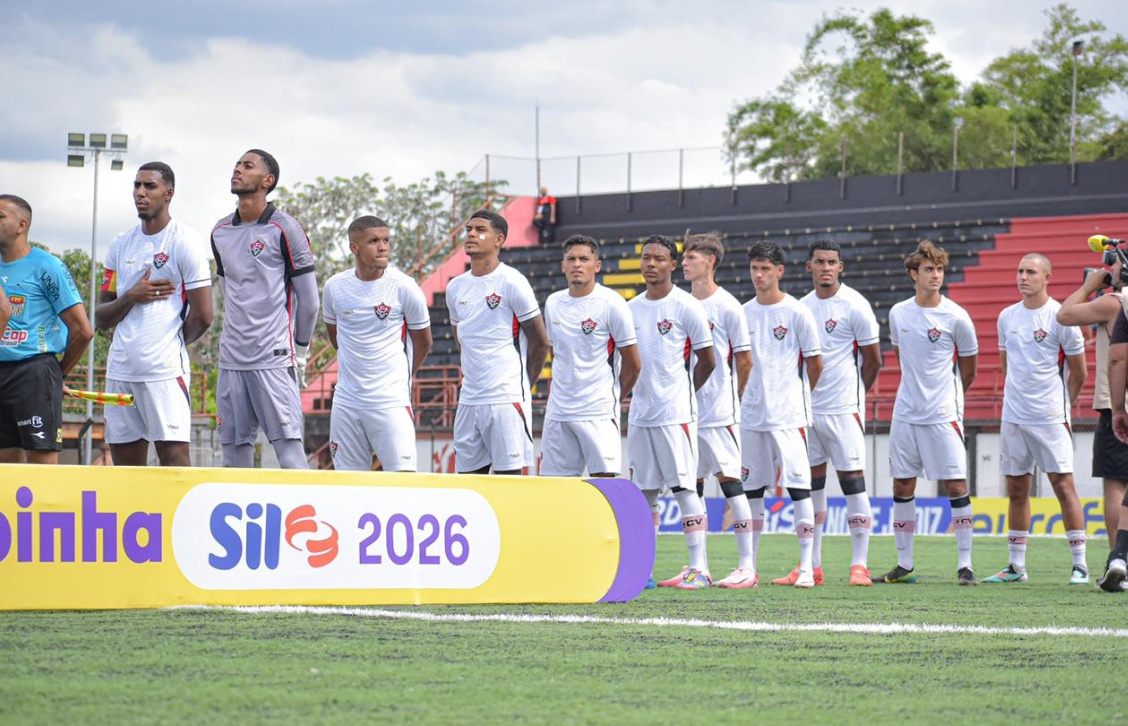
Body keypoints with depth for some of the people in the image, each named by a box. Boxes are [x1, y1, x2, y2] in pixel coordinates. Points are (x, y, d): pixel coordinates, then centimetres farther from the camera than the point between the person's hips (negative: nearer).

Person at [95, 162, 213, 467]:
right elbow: (101, 319, 14)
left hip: (165, 370, -6)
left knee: (174, 455, -12)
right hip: (121, 370, 6)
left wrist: (171, 344, 7)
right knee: (126, 462, 5)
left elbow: (202, 315, -6)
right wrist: (131, 298, -4)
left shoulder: (184, 241, -3)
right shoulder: (121, 245, 15)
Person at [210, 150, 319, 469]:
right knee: (234, 447, 4)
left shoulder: (284, 229, -4)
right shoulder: (220, 232, 13)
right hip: (232, 359, 6)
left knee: (289, 448, -10)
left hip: (275, 359, -6)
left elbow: (308, 299, -1)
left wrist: (300, 350, 3)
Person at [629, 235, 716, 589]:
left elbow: (707, 361, -1)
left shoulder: (686, 307, -6)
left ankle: (699, 569, -9)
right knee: (644, 493, 8)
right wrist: (637, 393, 13)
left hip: (675, 413, -6)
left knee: (684, 487, -8)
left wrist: (681, 393, 6)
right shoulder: (632, 308, 13)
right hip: (639, 413, 6)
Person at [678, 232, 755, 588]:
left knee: (729, 479, -9)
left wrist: (731, 398, 3)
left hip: (719, 412, -6)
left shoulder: (727, 306, -6)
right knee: (691, 486, 7)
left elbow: (744, 360, -2)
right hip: (687, 409, 6)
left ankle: (747, 566, -8)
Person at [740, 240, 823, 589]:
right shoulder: (743, 313, 9)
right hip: (751, 414, 5)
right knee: (751, 490, 7)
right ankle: (749, 566, 13)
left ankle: (807, 566, -6)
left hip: (788, 415, -5)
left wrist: (798, 396, 8)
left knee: (798, 486, -7)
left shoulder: (797, 312, -4)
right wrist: (749, 395, 10)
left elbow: (815, 363, 2)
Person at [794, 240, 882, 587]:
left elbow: (873, 359, -1)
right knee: (811, 484, 7)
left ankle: (860, 565, -5)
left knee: (852, 480, -7)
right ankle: (812, 566, 13)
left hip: (844, 408, -6)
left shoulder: (855, 305, -7)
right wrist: (801, 397, 15)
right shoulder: (803, 307, 11)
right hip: (808, 408, 6)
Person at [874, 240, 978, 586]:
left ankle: (965, 565, -3)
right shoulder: (898, 313, 5)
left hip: (943, 414, -4)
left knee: (955, 485, -7)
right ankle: (904, 565, 15)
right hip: (905, 413, 4)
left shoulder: (956, 317, -6)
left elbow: (969, 368, 5)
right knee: (902, 485, 6)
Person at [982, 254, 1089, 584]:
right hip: (1013, 417, 6)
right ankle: (1016, 566, 14)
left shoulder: (1060, 316, -6)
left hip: (1049, 417, -6)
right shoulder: (1007, 317, 9)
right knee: (1016, 489, 8)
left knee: (1063, 484, -8)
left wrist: (1060, 406, 7)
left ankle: (1079, 565, -5)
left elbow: (1078, 371, 1)